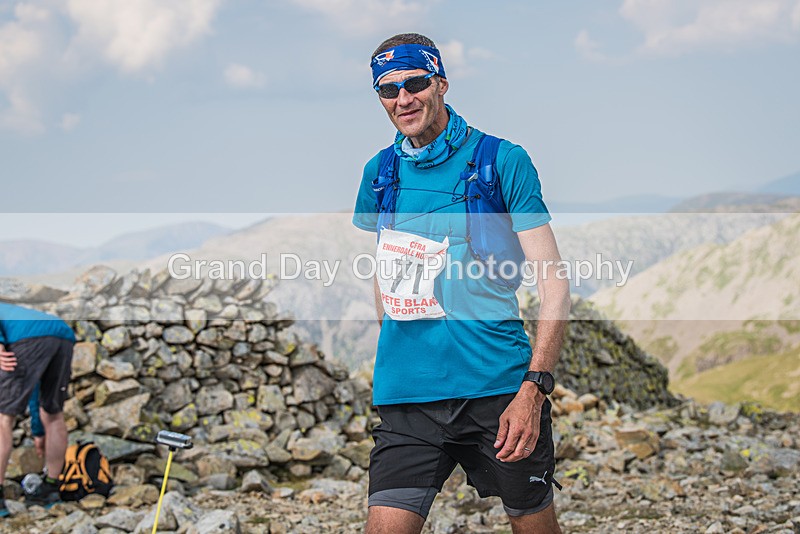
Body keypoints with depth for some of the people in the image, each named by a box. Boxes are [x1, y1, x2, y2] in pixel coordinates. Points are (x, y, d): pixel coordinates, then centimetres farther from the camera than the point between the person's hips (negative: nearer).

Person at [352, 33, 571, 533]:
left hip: (500, 393, -3)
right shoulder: (380, 172, 11)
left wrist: (534, 386, -16)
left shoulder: (503, 161, -2)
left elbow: (554, 284, -6)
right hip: (406, 398, 3)